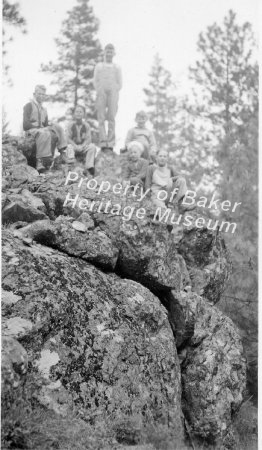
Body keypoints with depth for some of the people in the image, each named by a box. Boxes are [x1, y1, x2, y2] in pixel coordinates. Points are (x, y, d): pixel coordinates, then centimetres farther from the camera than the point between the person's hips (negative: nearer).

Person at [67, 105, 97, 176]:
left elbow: (88, 139, -7)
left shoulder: (86, 125, 0)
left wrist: (82, 146, -24)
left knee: (92, 147, -28)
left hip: (84, 146, 0)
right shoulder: (71, 125, -1)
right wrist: (75, 146, -21)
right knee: (69, 147, -33)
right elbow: (69, 138, -5)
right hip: (74, 145, 0)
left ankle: (89, 167, -30)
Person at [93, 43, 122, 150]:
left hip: (113, 93, 0)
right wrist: (99, 92, 1)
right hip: (101, 93, 0)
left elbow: (120, 84, 14)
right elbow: (95, 81, 14)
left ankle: (111, 143, -15)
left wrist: (114, 93, 1)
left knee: (111, 118, -10)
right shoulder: (98, 66, 21)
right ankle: (103, 142, -15)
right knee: (101, 119, -10)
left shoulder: (117, 68, 19)